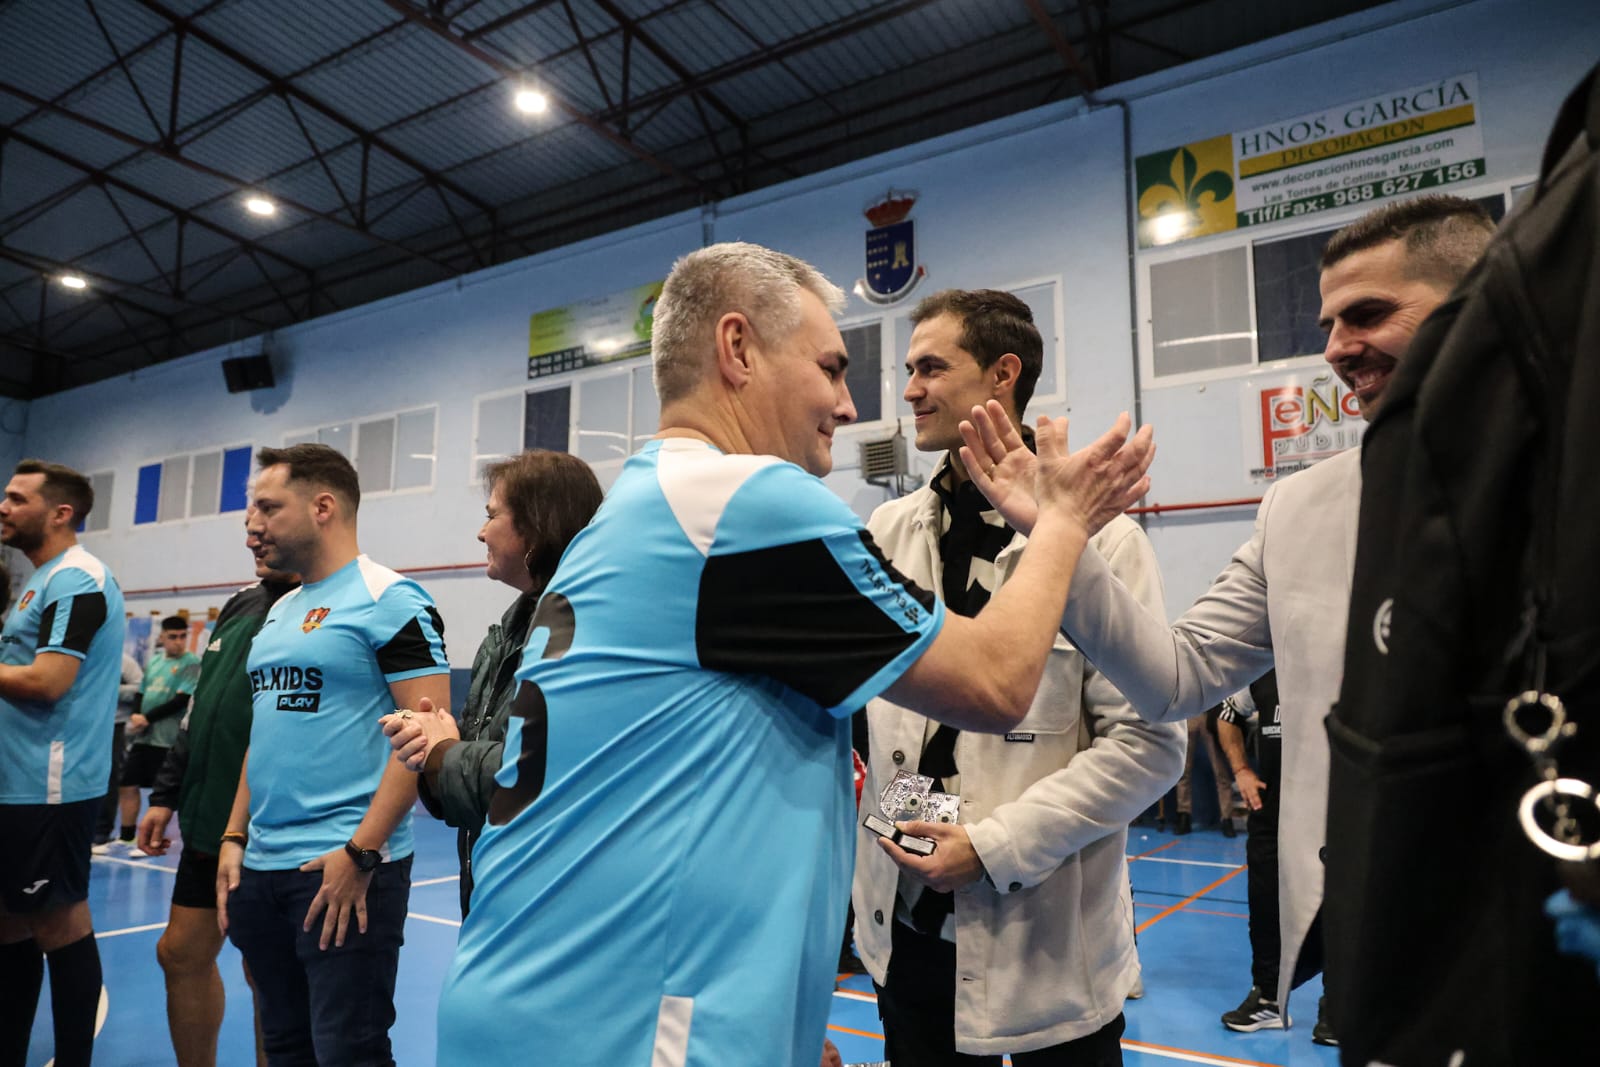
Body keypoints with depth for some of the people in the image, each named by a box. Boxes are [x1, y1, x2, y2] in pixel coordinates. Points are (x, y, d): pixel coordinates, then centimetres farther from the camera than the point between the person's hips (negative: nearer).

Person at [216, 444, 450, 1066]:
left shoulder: (388, 600, -11)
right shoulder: (278, 611, 15)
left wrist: (361, 853, -20)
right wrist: (234, 838, 13)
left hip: (343, 872, -8)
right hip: (261, 867, 8)